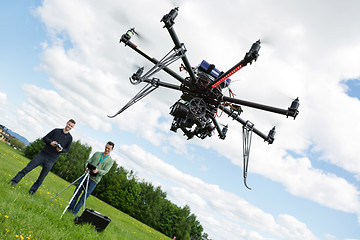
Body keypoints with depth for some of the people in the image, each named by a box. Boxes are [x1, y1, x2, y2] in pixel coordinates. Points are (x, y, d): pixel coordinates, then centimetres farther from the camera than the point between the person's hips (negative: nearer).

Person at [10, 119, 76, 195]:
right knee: (27, 169, -1)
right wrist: (50, 142, -11)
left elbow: (67, 149, 10)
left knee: (41, 179, 3)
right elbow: (44, 138, 9)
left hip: (51, 160, -1)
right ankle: (14, 182, 10)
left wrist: (61, 150, -11)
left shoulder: (69, 138, 4)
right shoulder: (56, 130, 6)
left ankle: (31, 192, 15)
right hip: (42, 154, 1)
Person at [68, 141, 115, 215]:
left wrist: (97, 171, -26)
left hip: (94, 180, -3)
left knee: (84, 197, -2)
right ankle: (70, 207, 20)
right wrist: (86, 167, -12)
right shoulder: (97, 154, 13)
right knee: (76, 193, 5)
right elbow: (88, 161, 10)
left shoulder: (110, 161, 2)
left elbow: (105, 171, -7)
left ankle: (75, 211, 8)